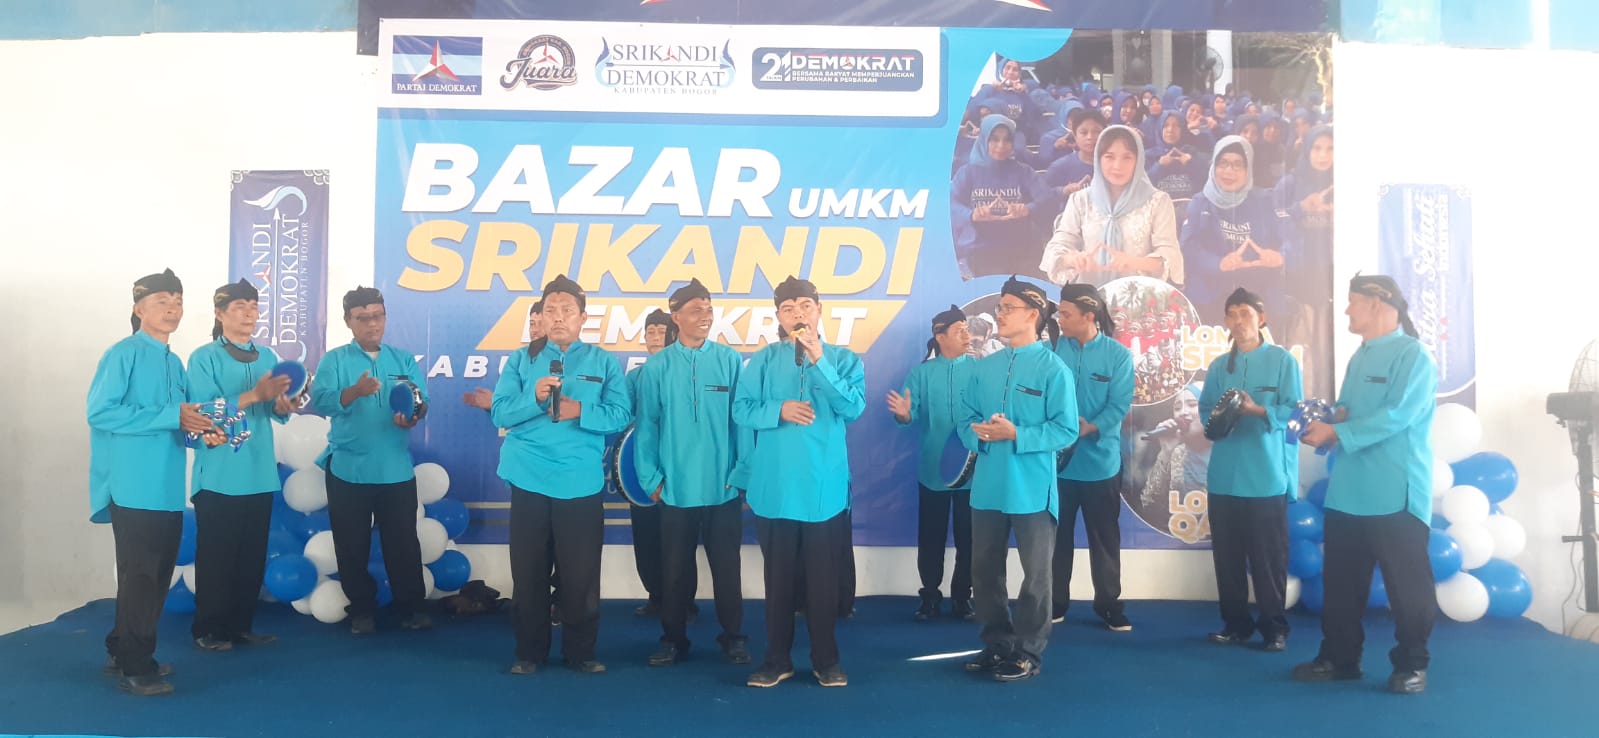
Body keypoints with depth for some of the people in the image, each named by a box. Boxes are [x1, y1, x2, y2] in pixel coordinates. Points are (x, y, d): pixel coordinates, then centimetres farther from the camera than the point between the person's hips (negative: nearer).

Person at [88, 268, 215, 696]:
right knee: (140, 575, -3)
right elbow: (100, 412, -19)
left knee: (158, 574, 14)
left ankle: (125, 652, 29)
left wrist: (200, 431, -4)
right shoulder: (122, 354, -8)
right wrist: (171, 417, -21)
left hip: (167, 488, 8)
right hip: (133, 486, -8)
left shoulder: (175, 363, 14)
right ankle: (134, 668, 8)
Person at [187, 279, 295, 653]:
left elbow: (276, 412, 7)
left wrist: (283, 404, -16)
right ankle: (208, 629, 13)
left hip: (260, 474, 5)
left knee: (253, 555, 11)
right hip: (219, 476, -5)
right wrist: (254, 395, -25)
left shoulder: (267, 356, 11)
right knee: (216, 556, 1)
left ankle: (241, 624, 22)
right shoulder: (204, 358, -5)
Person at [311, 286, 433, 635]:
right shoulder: (333, 360, 2)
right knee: (352, 545, 8)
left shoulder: (404, 359, 8)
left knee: (403, 542, 6)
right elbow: (320, 400, -14)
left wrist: (414, 414, -27)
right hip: (348, 469, -1)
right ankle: (362, 609, 23)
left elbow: (422, 401, -4)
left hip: (396, 469, 1)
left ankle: (411, 607, 18)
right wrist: (355, 391, -33)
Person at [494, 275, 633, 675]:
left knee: (581, 572, 3)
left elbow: (621, 414, -5)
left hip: (582, 482, -1)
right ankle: (529, 651, 22)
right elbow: (500, 412, -2)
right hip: (529, 478, 1)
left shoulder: (604, 362, 5)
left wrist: (579, 411, -20)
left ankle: (581, 652, 17)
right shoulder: (521, 359, 7)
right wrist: (534, 397, -19)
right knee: (528, 571, 8)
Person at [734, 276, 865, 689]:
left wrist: (819, 361, -18)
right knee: (779, 579, 11)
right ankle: (777, 659, 23)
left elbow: (853, 408, -12)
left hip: (825, 488, -1)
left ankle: (826, 660, 22)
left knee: (824, 580, 7)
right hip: (775, 489, 1)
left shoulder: (844, 359, 3)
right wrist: (778, 410, -17)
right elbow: (741, 410, 0)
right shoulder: (763, 361, 4)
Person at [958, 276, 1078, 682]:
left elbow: (1066, 431, -12)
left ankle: (1028, 652, 22)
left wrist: (1015, 435, -20)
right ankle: (997, 644, 30)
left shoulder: (1053, 368, -8)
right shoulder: (984, 367, 8)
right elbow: (965, 420, 9)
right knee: (985, 570, 14)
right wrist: (978, 434, -13)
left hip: (1031, 489, -5)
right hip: (987, 487, 5)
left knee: (1035, 573, 8)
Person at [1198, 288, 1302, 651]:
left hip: (1267, 475, -4)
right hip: (1224, 475, 4)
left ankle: (1275, 625, 13)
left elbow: (1294, 410, -6)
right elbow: (1205, 409, 12)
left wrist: (1257, 410, -20)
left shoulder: (1282, 359, 0)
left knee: (1268, 554, 0)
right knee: (1226, 553, 8)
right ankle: (1235, 623, 20)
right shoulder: (1218, 365, 13)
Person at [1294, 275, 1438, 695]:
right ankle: (1339, 657, 22)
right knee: (1341, 579, 12)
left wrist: (1338, 433, -19)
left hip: (1395, 492, -8)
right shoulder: (1360, 358, 17)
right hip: (1348, 490, 8)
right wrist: (1328, 423, -2)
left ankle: (1411, 663, 15)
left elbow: (1398, 414, -20)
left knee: (1406, 582, 3)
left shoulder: (1412, 354, -9)